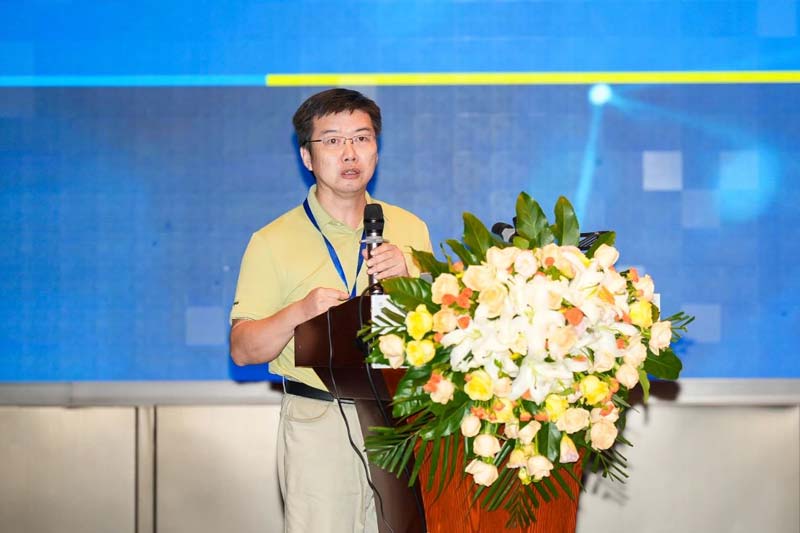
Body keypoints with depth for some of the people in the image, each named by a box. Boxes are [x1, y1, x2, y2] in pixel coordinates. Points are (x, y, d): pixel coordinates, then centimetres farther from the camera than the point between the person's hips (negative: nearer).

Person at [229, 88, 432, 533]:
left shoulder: (410, 229, 10)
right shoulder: (274, 242, 0)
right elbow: (242, 350, -2)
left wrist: (407, 279, -8)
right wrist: (299, 313, -19)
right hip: (319, 422, -3)